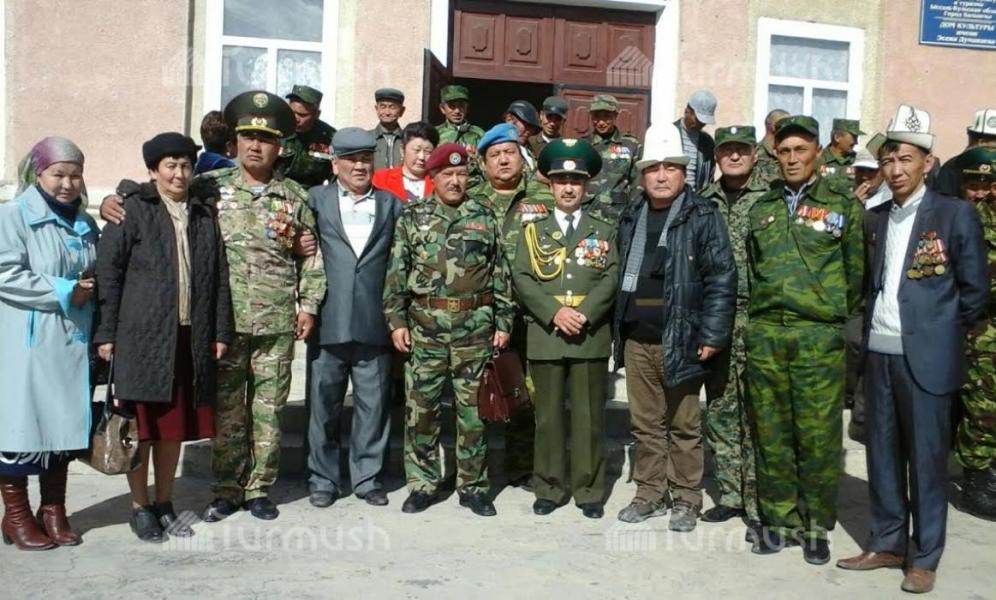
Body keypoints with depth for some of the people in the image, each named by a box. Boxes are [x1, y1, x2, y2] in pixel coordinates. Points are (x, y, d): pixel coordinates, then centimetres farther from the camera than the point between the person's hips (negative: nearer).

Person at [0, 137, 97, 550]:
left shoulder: (85, 224, 13)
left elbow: (98, 272, 23)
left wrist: (91, 288, 2)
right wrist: (63, 292, -15)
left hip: (73, 341, 6)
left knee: (65, 424, 10)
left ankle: (53, 511, 23)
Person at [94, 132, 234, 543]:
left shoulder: (204, 212, 11)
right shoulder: (132, 210, 0)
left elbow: (219, 275, 10)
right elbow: (107, 271, -2)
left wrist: (221, 331, 5)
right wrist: (106, 333, -7)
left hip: (190, 337, 3)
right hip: (141, 336, -3)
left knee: (175, 425, 11)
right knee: (141, 424, 3)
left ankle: (165, 505, 24)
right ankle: (140, 508, 17)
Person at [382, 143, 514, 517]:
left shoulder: (485, 217, 6)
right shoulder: (413, 217, 5)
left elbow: (500, 274, 7)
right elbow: (396, 272, 3)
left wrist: (503, 321, 2)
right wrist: (396, 319, -3)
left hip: (475, 327, 0)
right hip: (425, 325, 0)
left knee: (473, 408, 6)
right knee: (420, 407, 5)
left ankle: (473, 486, 18)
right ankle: (422, 484, 19)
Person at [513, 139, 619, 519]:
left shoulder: (604, 231, 10)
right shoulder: (533, 230, 10)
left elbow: (611, 279, -1)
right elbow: (522, 280, -1)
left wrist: (583, 314, -15)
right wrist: (554, 313, -14)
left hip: (592, 337, 0)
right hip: (545, 335, 0)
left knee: (589, 416, 4)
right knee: (548, 415, 6)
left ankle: (589, 491, 14)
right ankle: (549, 488, 17)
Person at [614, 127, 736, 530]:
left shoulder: (703, 217, -5)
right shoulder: (631, 218, 12)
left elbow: (721, 279, -9)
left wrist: (712, 335, -14)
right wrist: (617, 329, 11)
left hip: (681, 340, -5)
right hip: (636, 340, 5)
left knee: (684, 426, 7)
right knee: (646, 424, 13)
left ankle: (686, 499, 20)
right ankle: (650, 494, 26)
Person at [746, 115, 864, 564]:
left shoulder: (843, 202, 3)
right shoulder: (762, 207, 13)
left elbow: (857, 270, 3)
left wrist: (840, 319, 4)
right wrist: (759, 314, 11)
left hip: (819, 335, -3)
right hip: (764, 333, 3)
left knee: (818, 434, 0)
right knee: (771, 433, 7)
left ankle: (816, 526, 15)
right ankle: (778, 521, 20)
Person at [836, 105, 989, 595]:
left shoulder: (956, 214, -4)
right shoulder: (875, 218, 10)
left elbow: (975, 289, -1)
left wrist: (942, 334, 2)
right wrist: (873, 326, 9)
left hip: (925, 356, -5)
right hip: (879, 352, 5)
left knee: (926, 457, 3)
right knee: (883, 454, 12)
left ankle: (924, 557, 17)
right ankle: (887, 544, 25)